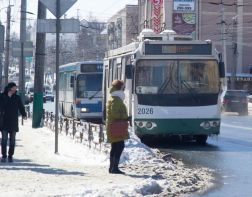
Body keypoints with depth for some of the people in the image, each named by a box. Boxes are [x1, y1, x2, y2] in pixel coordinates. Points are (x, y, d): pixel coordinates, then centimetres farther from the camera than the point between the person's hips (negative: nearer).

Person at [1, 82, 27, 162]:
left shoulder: (17, 98, 3)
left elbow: (21, 107, -2)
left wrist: (24, 114, -14)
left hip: (14, 122, 2)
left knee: (12, 140, 6)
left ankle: (10, 156, 12)